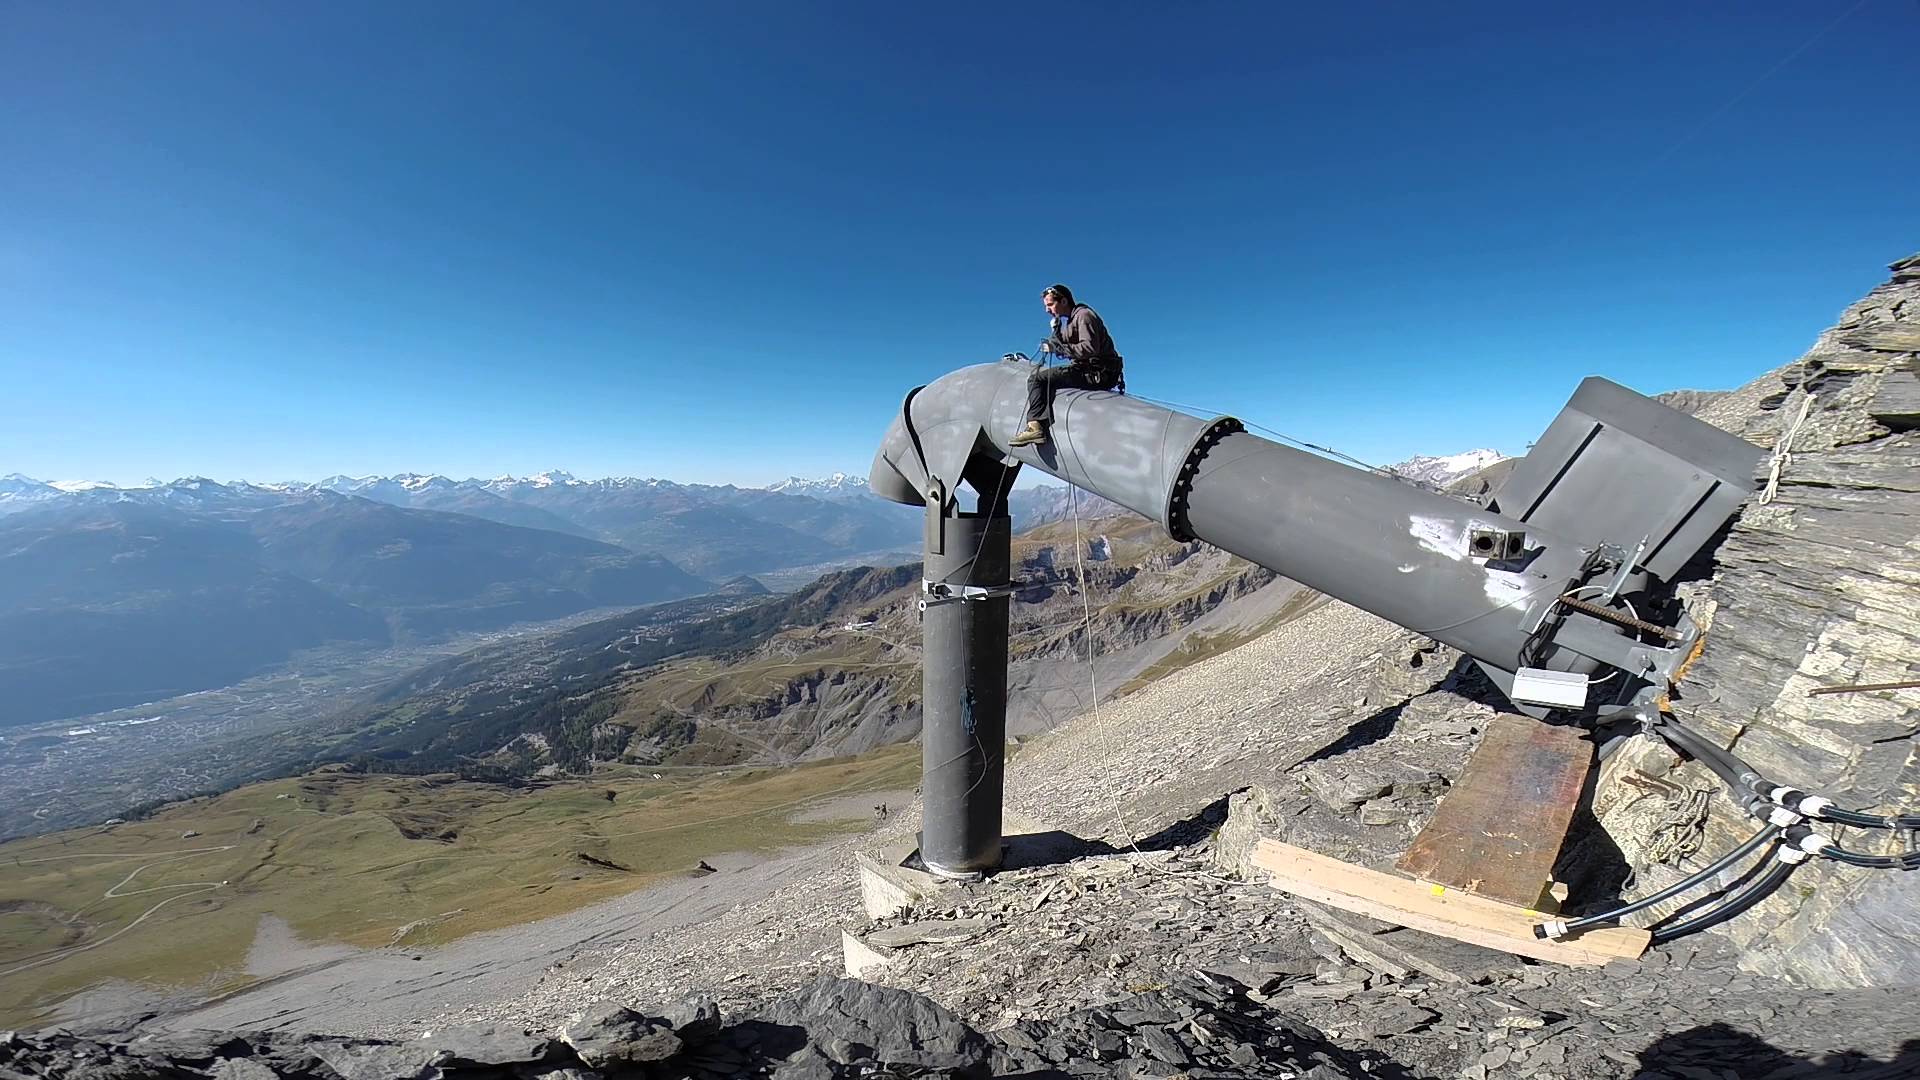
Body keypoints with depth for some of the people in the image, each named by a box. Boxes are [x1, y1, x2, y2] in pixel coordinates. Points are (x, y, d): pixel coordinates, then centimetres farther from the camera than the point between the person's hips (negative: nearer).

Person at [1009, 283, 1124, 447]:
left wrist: (1056, 347, -19)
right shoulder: (1070, 320, 23)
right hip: (1090, 373, 11)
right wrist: (1056, 330, 3)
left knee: (1036, 378, -17)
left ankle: (1035, 426, -28)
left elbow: (1089, 348, -22)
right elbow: (1064, 348, 17)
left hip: (1098, 374, -11)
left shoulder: (1083, 315, -8)